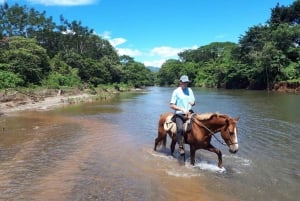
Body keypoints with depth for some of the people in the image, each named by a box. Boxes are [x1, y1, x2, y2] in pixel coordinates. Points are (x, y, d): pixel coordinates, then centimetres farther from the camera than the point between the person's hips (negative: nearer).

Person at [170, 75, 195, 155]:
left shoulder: (190, 90, 12)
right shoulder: (176, 91, -3)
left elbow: (193, 102, 19)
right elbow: (171, 105, -7)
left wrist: (192, 103, -6)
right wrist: (182, 109, -16)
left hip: (189, 112, 6)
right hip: (179, 114, -5)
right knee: (180, 128, -29)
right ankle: (181, 147, -17)